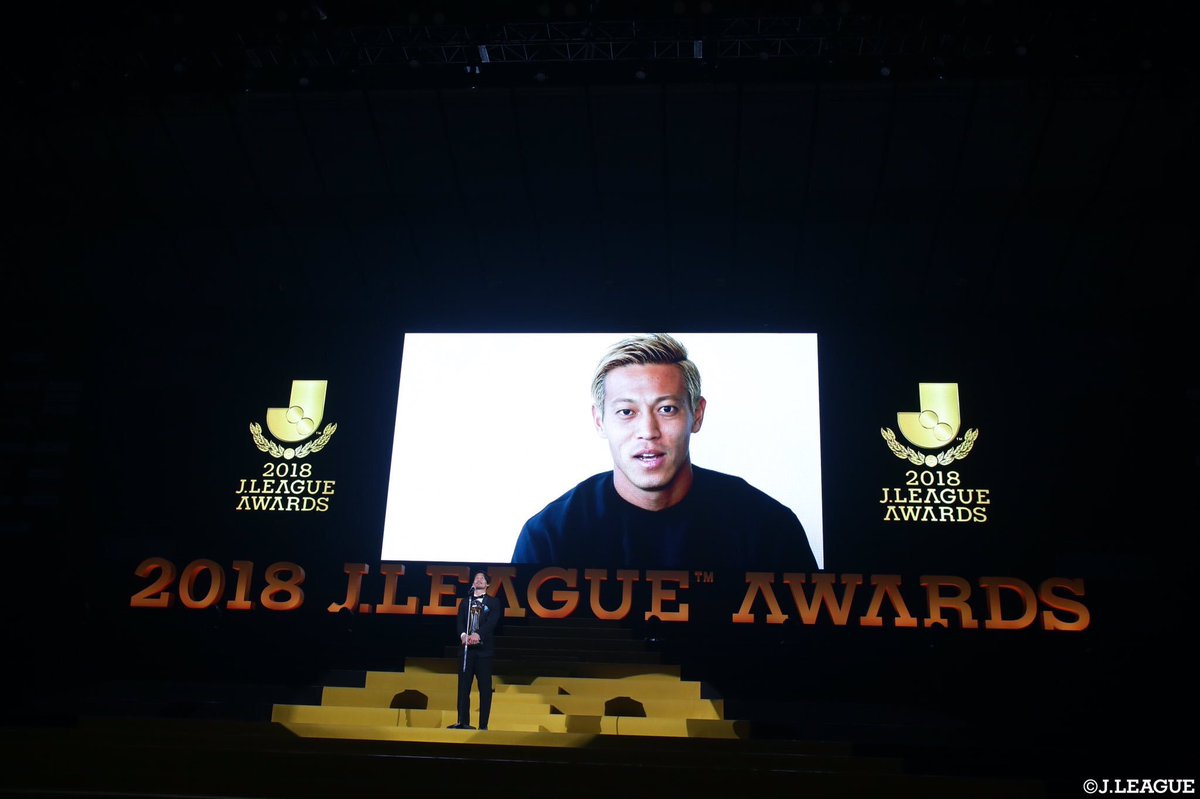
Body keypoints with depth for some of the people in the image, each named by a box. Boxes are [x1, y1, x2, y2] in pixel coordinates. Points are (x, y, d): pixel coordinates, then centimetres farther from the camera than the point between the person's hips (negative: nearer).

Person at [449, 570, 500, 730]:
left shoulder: (493, 602, 9)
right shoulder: (465, 602, 18)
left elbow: (492, 621, -8)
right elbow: (460, 621, 3)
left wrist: (478, 634, -25)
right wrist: (463, 635, -19)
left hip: (484, 648, -3)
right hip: (466, 648, 3)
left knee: (485, 687, -3)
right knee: (463, 686, -1)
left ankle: (483, 725, -2)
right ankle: (463, 722, 2)